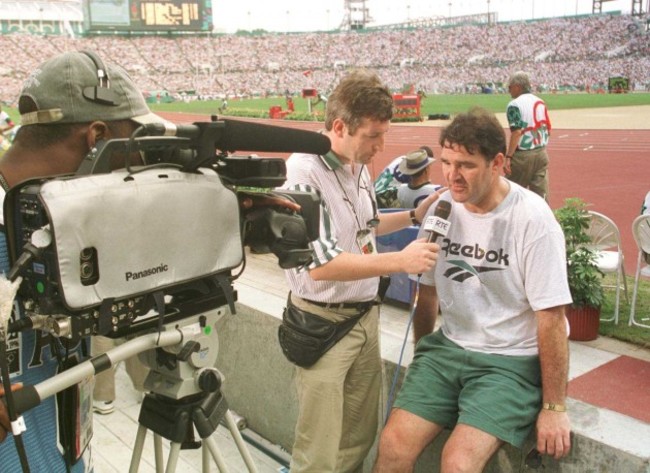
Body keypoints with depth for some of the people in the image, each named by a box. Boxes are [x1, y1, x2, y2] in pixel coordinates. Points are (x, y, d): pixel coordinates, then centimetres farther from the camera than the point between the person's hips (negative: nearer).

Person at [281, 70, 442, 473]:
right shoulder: (304, 171, -21)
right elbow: (320, 265, -26)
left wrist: (416, 215, 9)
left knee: (360, 439, 18)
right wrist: (399, 261, -27)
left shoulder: (359, 166, 3)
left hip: (367, 316, 7)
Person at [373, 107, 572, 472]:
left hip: (512, 360, -4)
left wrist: (554, 407, -9)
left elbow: (551, 319, -13)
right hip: (449, 347, 4)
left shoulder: (532, 219, -17)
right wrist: (423, 357, 15)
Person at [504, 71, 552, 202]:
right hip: (541, 153, 6)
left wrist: (508, 157, -20)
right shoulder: (541, 102, 11)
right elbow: (548, 129, 13)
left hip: (522, 155, -6)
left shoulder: (515, 105, -11)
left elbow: (516, 132, -19)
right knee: (541, 194, 6)